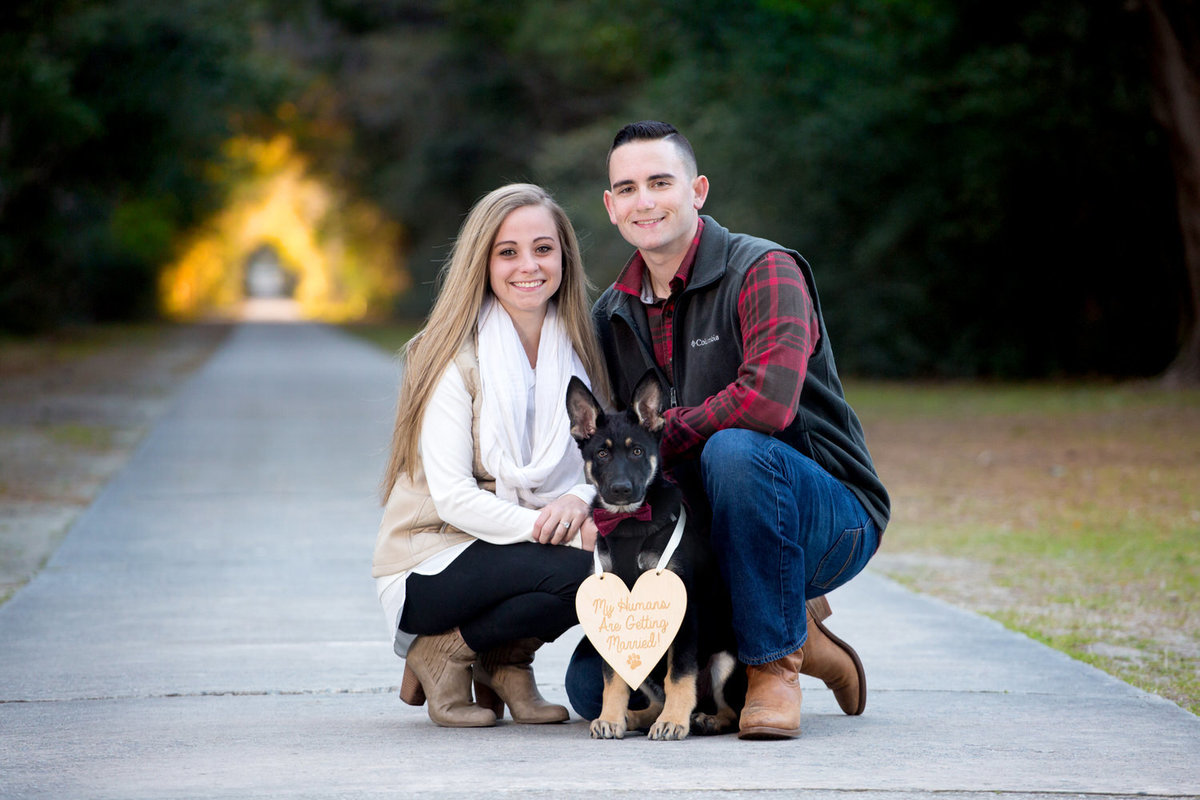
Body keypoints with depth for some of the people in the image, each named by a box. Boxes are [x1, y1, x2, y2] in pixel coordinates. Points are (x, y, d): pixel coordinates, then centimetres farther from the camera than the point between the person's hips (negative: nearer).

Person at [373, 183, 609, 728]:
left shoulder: (575, 348, 5)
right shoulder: (458, 358, -13)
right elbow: (453, 497, -18)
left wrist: (578, 501, -19)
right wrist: (546, 528, -29)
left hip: (520, 548, 6)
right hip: (429, 566, -6)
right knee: (581, 572, -31)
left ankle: (505, 661, 1)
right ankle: (441, 655, -7)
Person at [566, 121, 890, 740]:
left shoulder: (764, 271, -14)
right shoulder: (611, 315, 8)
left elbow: (768, 400, -30)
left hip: (830, 521, -7)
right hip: (699, 541, 7)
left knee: (734, 449, -38)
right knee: (593, 688, -7)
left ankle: (775, 661, -20)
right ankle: (792, 629, 13)